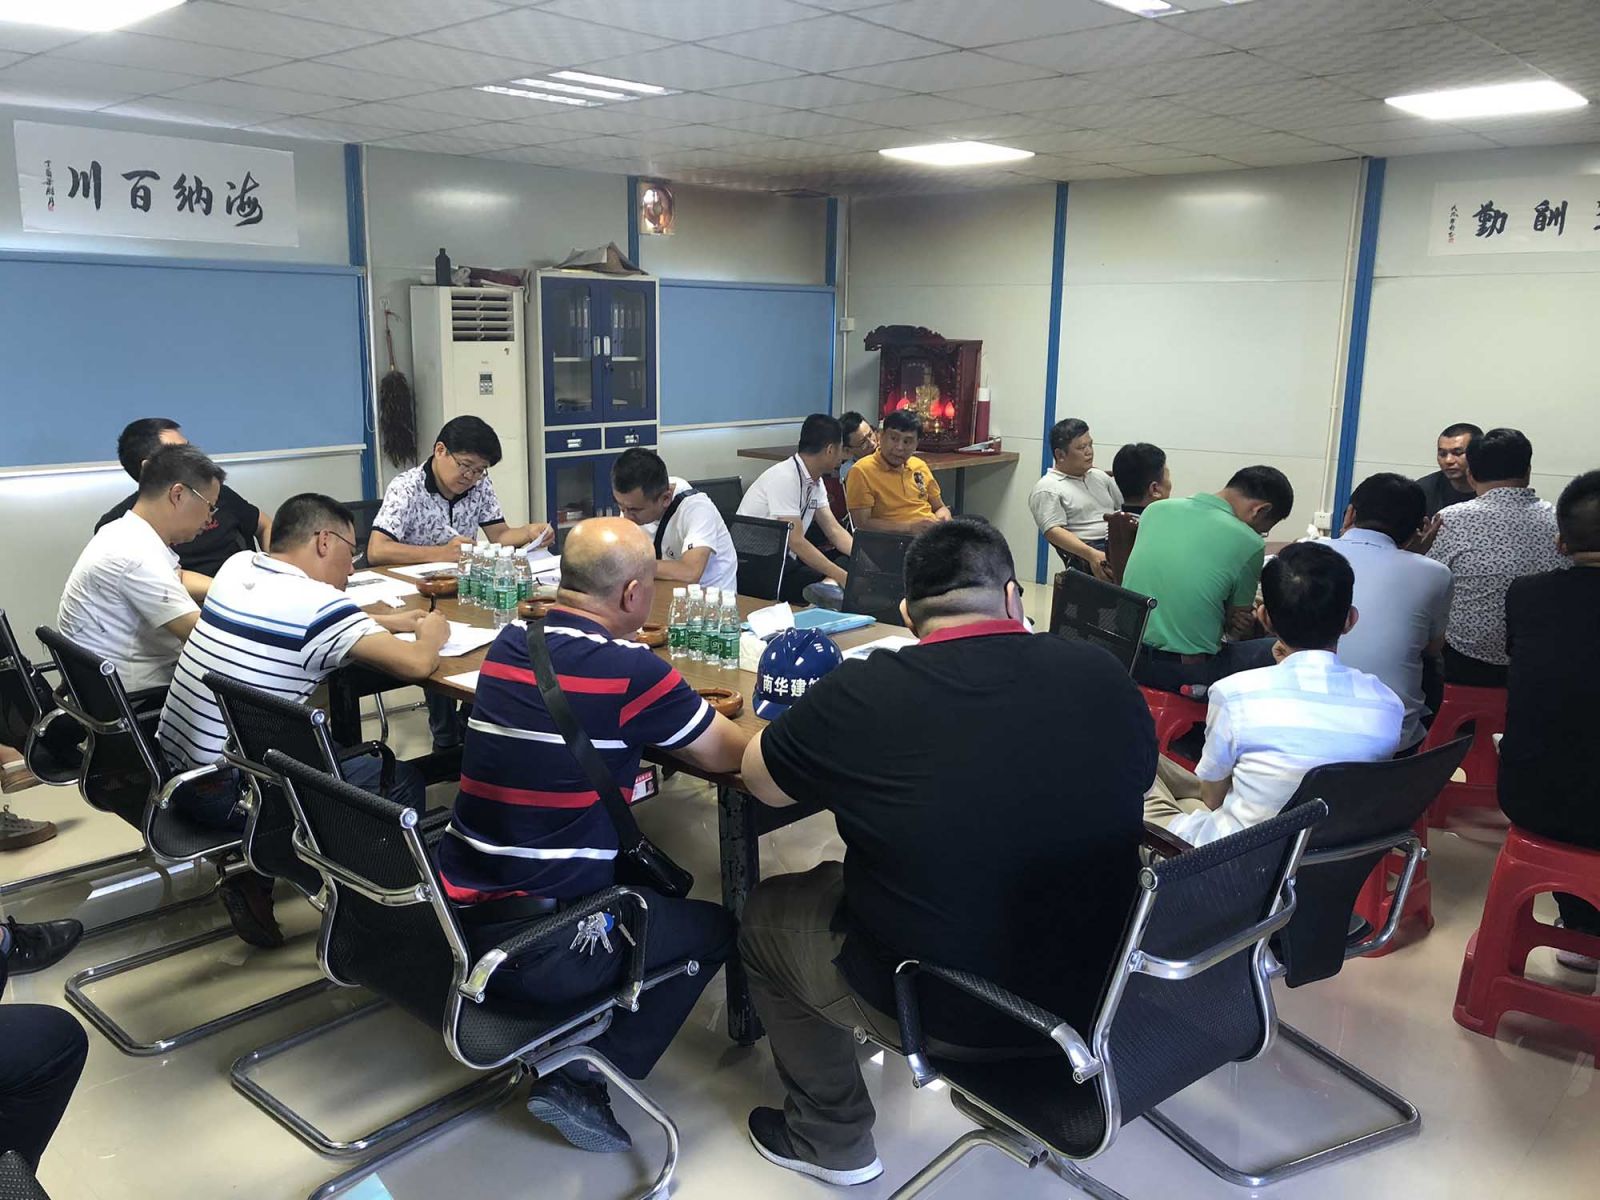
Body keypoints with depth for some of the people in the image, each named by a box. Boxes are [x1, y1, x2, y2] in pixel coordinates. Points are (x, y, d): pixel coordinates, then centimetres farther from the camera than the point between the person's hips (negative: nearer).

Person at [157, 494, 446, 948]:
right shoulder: (316, 602, -19)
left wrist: (388, 621, 19)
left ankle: (252, 873, 24)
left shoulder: (238, 565, 5)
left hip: (175, 770, 9)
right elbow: (416, 665, -23)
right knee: (402, 782, 3)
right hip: (228, 795, -9)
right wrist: (431, 634, 0)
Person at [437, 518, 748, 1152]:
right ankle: (580, 1078, 9)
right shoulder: (631, 671, -16)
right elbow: (728, 755, -2)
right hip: (535, 950, -7)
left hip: (451, 918, 7)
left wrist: (683, 706, 21)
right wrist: (707, 716, 20)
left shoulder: (509, 643, 4)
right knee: (715, 927, 15)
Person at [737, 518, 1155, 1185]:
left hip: (942, 1015, -4)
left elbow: (759, 779, -3)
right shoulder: (1102, 676, -11)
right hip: (1095, 997, 5)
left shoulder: (862, 696, -22)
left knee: (766, 917, 21)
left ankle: (832, 1141, 34)